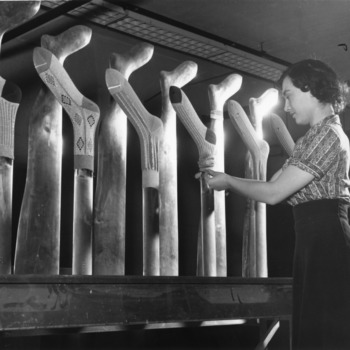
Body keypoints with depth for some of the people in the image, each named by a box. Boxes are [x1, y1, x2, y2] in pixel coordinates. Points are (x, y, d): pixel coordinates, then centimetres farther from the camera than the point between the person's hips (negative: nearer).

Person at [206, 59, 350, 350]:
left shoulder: (326, 134, -12)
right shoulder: (325, 134, 21)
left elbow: (273, 193, -15)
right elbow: (275, 184, 18)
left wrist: (228, 181, -1)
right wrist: (227, 180, 11)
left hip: (325, 240, -10)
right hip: (320, 241, 10)